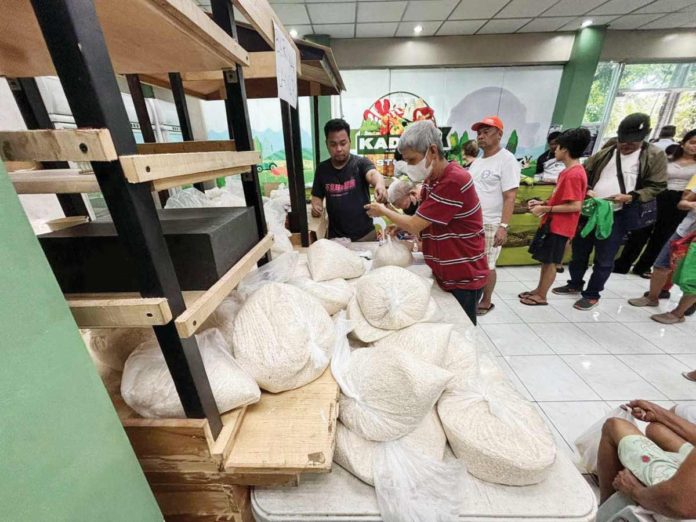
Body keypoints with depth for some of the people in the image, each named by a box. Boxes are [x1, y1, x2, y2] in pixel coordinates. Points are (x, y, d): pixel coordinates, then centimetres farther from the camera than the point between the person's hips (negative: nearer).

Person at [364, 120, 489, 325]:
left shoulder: (455, 181, -24)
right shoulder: (431, 179, 6)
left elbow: (414, 225, -22)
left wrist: (383, 211, -7)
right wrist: (398, 227, -6)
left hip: (463, 278, -8)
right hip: (444, 274, 8)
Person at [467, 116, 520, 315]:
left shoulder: (506, 160, -10)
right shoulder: (477, 161, 14)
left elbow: (510, 197, -16)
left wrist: (504, 226, -23)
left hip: (490, 225, -7)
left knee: (486, 265, 3)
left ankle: (486, 302, 19)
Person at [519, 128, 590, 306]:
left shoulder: (573, 174, -20)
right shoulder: (569, 171, 12)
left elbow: (575, 206, -24)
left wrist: (545, 209, -20)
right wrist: (542, 202, 7)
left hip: (559, 226, -9)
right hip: (552, 223, 10)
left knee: (550, 262, 2)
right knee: (545, 260, 16)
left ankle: (541, 296, 15)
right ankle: (538, 290, 29)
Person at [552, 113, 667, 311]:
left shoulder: (655, 157, 0)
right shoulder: (605, 153, 8)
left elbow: (656, 187, -1)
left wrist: (631, 197, -19)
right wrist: (587, 190, -9)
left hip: (618, 217, -3)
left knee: (604, 260, 3)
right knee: (579, 251, 14)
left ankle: (592, 295, 18)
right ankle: (575, 285, 33)